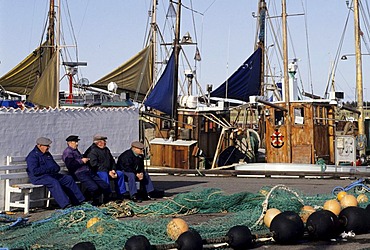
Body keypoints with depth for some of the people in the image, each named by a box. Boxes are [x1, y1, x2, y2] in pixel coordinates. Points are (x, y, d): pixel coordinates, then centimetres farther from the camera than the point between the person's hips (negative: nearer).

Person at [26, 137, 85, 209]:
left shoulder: (47, 154, 18)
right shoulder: (32, 156, -10)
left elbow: (56, 167, 24)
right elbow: (34, 171, -22)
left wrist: (55, 168, -2)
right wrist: (49, 169, -18)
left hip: (51, 174, 9)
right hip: (38, 177, -9)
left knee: (68, 178, -3)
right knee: (54, 182, -36)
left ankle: (79, 201, -2)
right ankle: (65, 204, -42)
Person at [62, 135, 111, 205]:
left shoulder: (76, 151, 28)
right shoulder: (67, 152, -2)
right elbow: (70, 165, -17)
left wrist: (86, 160, 20)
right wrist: (81, 161, -11)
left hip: (88, 172, 9)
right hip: (79, 173, -9)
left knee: (105, 186, -4)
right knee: (94, 188, -28)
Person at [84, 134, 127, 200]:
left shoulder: (106, 150, 17)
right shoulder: (93, 151, -11)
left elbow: (112, 161, 23)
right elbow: (94, 165, -21)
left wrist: (113, 170, 1)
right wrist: (108, 172, -21)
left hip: (108, 171, 9)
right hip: (96, 172, -9)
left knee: (120, 173, -2)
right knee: (104, 175, -38)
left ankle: (120, 195, 1)